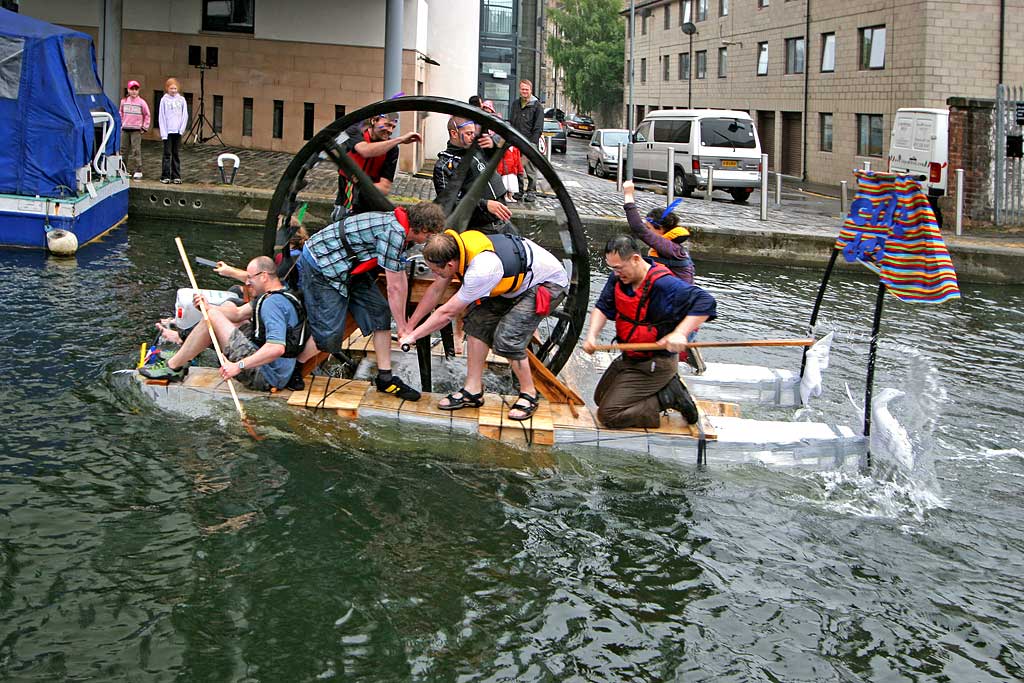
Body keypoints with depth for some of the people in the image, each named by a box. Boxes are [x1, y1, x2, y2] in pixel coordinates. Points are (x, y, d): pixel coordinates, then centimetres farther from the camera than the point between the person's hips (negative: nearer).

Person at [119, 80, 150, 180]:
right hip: (125, 130, 4)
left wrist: (144, 127, 1)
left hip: (136, 130, -4)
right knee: (124, 150, 6)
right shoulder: (124, 101, 8)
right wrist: (121, 125, 13)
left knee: (136, 151, -8)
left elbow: (147, 115, 5)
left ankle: (138, 171, -5)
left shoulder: (141, 102, -2)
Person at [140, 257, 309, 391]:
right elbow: (238, 313, 14)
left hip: (265, 376, -11)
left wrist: (238, 366, -32)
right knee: (228, 306, 23)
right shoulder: (276, 295, 15)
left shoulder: (274, 303, -19)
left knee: (213, 316, -11)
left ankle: (173, 367, -2)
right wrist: (207, 307, -2)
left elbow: (277, 348, -32)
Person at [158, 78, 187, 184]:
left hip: (177, 131, 2)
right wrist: (163, 133, -8)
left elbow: (185, 115, 6)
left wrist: (182, 129, -6)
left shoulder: (181, 100, 6)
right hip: (167, 131, -2)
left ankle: (176, 176, 8)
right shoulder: (164, 100, 1)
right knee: (167, 154, -1)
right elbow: (162, 117, -1)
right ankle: (165, 176, 1)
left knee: (177, 154, 5)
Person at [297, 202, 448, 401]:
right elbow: (394, 288, -18)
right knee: (328, 335, -11)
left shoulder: (398, 228, 6)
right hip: (320, 267, -10)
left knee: (379, 311, 4)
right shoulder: (394, 233, -25)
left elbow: (401, 279, 14)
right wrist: (401, 326, -7)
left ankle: (385, 378, 9)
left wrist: (404, 321, 17)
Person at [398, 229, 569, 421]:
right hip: (519, 277, 9)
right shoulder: (454, 249, -13)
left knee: (507, 338, -20)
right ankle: (473, 390, 4)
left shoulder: (481, 270, -37)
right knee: (478, 321, -2)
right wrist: (408, 326, 5)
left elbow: (447, 313, -27)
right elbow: (435, 290, 2)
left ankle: (529, 394, 0)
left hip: (549, 284, -9)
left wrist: (413, 335, -16)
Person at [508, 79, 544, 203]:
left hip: (529, 141, -5)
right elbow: (511, 122, 23)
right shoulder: (515, 104, 17)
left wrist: (533, 142, -12)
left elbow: (538, 127, -4)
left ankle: (531, 191, -1)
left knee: (530, 168, -6)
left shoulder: (536, 105, 0)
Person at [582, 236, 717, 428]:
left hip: (656, 365, -9)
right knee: (600, 398, 25)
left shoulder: (663, 284, -28)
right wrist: (592, 335, -20)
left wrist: (679, 333, -44)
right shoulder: (619, 278, -5)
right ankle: (664, 387, 16)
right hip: (629, 358, 9)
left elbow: (705, 302, -34)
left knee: (608, 415, -13)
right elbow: (603, 307, 0)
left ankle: (669, 397, -2)